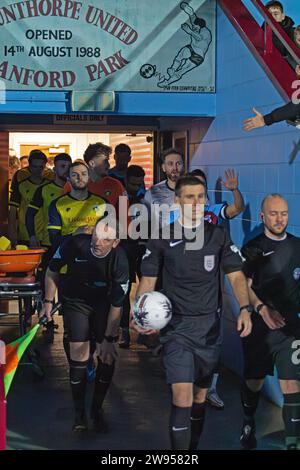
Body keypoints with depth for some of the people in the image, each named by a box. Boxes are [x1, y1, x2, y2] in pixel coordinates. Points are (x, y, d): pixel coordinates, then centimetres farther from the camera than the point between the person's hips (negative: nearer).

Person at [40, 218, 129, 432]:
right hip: (75, 301, 0)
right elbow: (52, 272, -8)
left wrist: (109, 339, -18)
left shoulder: (120, 261, -29)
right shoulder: (75, 244, -29)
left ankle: (97, 408, 16)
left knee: (108, 356, -4)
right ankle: (79, 413, 8)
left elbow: (116, 306, -20)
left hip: (102, 303, 1)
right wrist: (48, 301, -3)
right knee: (79, 356, -7)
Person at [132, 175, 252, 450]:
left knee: (200, 396, 13)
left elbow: (236, 275, 2)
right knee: (182, 398, -13)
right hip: (176, 327, -2)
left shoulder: (218, 236, 4)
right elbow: (148, 281, 3)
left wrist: (245, 309, -14)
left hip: (210, 326, 3)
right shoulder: (162, 238, 0)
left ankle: (193, 447, 31)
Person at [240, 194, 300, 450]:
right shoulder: (253, 249, -1)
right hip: (259, 325, -1)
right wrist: (262, 309, -21)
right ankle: (249, 424, 38)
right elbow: (245, 286, -5)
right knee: (254, 381, 12)